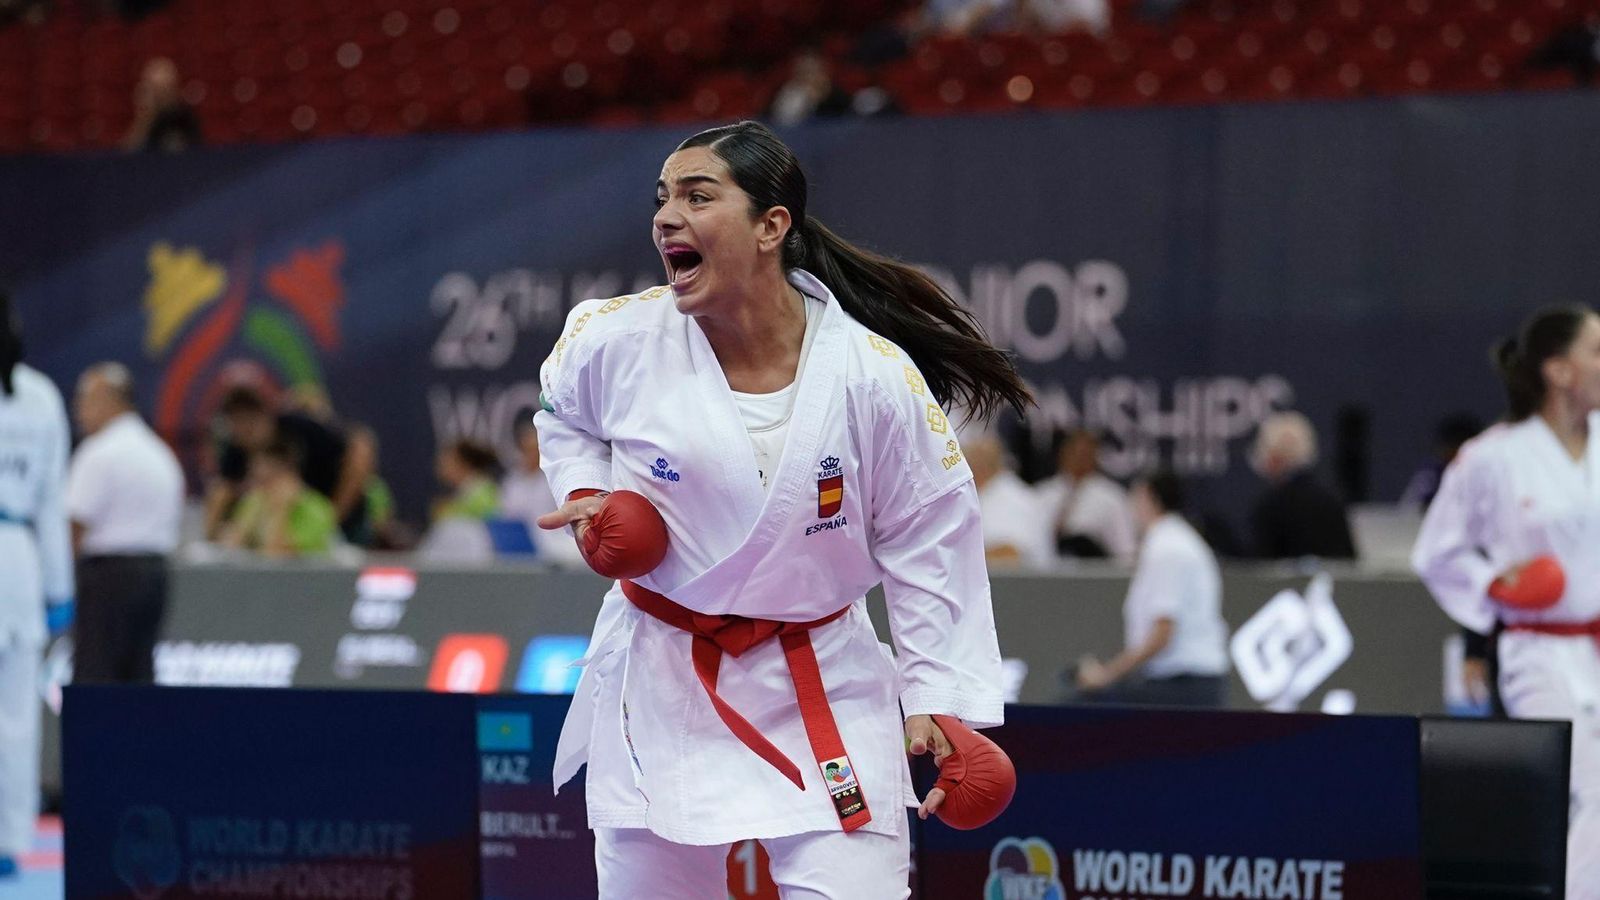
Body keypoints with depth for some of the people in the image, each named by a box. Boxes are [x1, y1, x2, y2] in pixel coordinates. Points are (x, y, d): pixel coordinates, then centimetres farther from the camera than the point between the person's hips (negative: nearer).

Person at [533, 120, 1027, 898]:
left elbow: (924, 542, -5)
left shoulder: (874, 375, -16)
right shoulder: (615, 343, -12)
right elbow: (565, 413, 14)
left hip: (823, 699, -2)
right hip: (660, 685, 2)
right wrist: (582, 493, -6)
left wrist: (939, 699, -7)